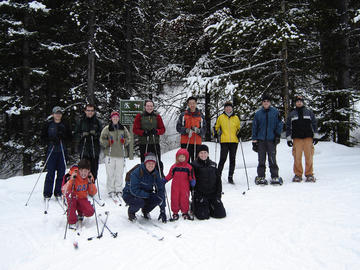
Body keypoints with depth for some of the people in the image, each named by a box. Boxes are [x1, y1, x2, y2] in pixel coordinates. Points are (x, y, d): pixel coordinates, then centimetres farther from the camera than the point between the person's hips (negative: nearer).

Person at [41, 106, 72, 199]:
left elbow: (70, 138, 9)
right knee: (50, 173, -4)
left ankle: (58, 193, 11)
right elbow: (43, 136, 6)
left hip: (62, 151, 2)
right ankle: (47, 194, 4)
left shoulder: (65, 125, 10)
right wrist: (51, 141, -10)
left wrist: (63, 137, -10)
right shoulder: (48, 124, 6)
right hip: (51, 151, -2)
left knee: (61, 173, 1)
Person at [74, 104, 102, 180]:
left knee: (94, 170, 3)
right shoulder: (81, 121, 8)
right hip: (84, 149, -1)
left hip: (95, 149, 1)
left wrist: (96, 134, -11)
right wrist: (82, 135, -11)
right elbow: (76, 135, 8)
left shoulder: (97, 122, 10)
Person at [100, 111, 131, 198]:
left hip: (120, 154, 2)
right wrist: (108, 143, -14)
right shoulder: (107, 129, 3)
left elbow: (128, 138, 19)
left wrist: (124, 141, -1)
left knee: (119, 173, 3)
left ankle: (119, 190, 13)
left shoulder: (123, 128, 11)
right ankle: (111, 191, 7)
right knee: (110, 174, -2)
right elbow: (102, 140, 3)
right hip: (110, 154, -2)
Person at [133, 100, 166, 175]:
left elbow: (162, 129, 8)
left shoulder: (157, 116, 9)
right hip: (143, 144, -1)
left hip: (155, 143, 1)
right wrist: (143, 132, -13)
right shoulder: (139, 116, 6)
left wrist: (156, 131, -13)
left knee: (158, 161, -2)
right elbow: (135, 129, 3)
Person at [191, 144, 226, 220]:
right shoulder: (194, 165, -2)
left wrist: (218, 193, 3)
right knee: (203, 216, -16)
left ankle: (209, 207, 22)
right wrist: (196, 194, -11)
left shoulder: (213, 165, 11)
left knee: (221, 214, -7)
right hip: (200, 195, -4)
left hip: (213, 194, 4)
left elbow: (218, 180, 13)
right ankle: (194, 206, 16)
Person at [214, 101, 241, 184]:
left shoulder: (236, 118, 12)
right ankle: (218, 175, 4)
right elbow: (216, 127, 17)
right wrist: (216, 133, 0)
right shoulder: (220, 117, 7)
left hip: (234, 141, 2)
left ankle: (230, 177, 13)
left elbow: (238, 128, 23)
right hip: (224, 141, -2)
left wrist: (239, 134, 5)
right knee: (223, 159, -8)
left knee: (232, 159, 5)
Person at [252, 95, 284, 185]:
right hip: (261, 140, 2)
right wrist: (254, 140, 5)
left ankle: (275, 177, 4)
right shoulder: (258, 113, 9)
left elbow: (279, 124, 8)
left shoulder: (275, 112, 5)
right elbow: (254, 127, 10)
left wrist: (278, 135, -3)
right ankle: (261, 177, 11)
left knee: (272, 159, -3)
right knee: (261, 160, 4)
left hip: (271, 139, -2)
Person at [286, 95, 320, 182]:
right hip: (297, 138, 1)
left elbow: (314, 124, 12)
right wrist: (288, 138, 6)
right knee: (297, 157, -4)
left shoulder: (309, 112, 13)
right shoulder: (291, 114, 15)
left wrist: (316, 136, 5)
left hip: (308, 137, 0)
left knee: (309, 156, -5)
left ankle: (309, 174, 4)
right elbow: (288, 127, 13)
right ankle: (298, 174, 5)